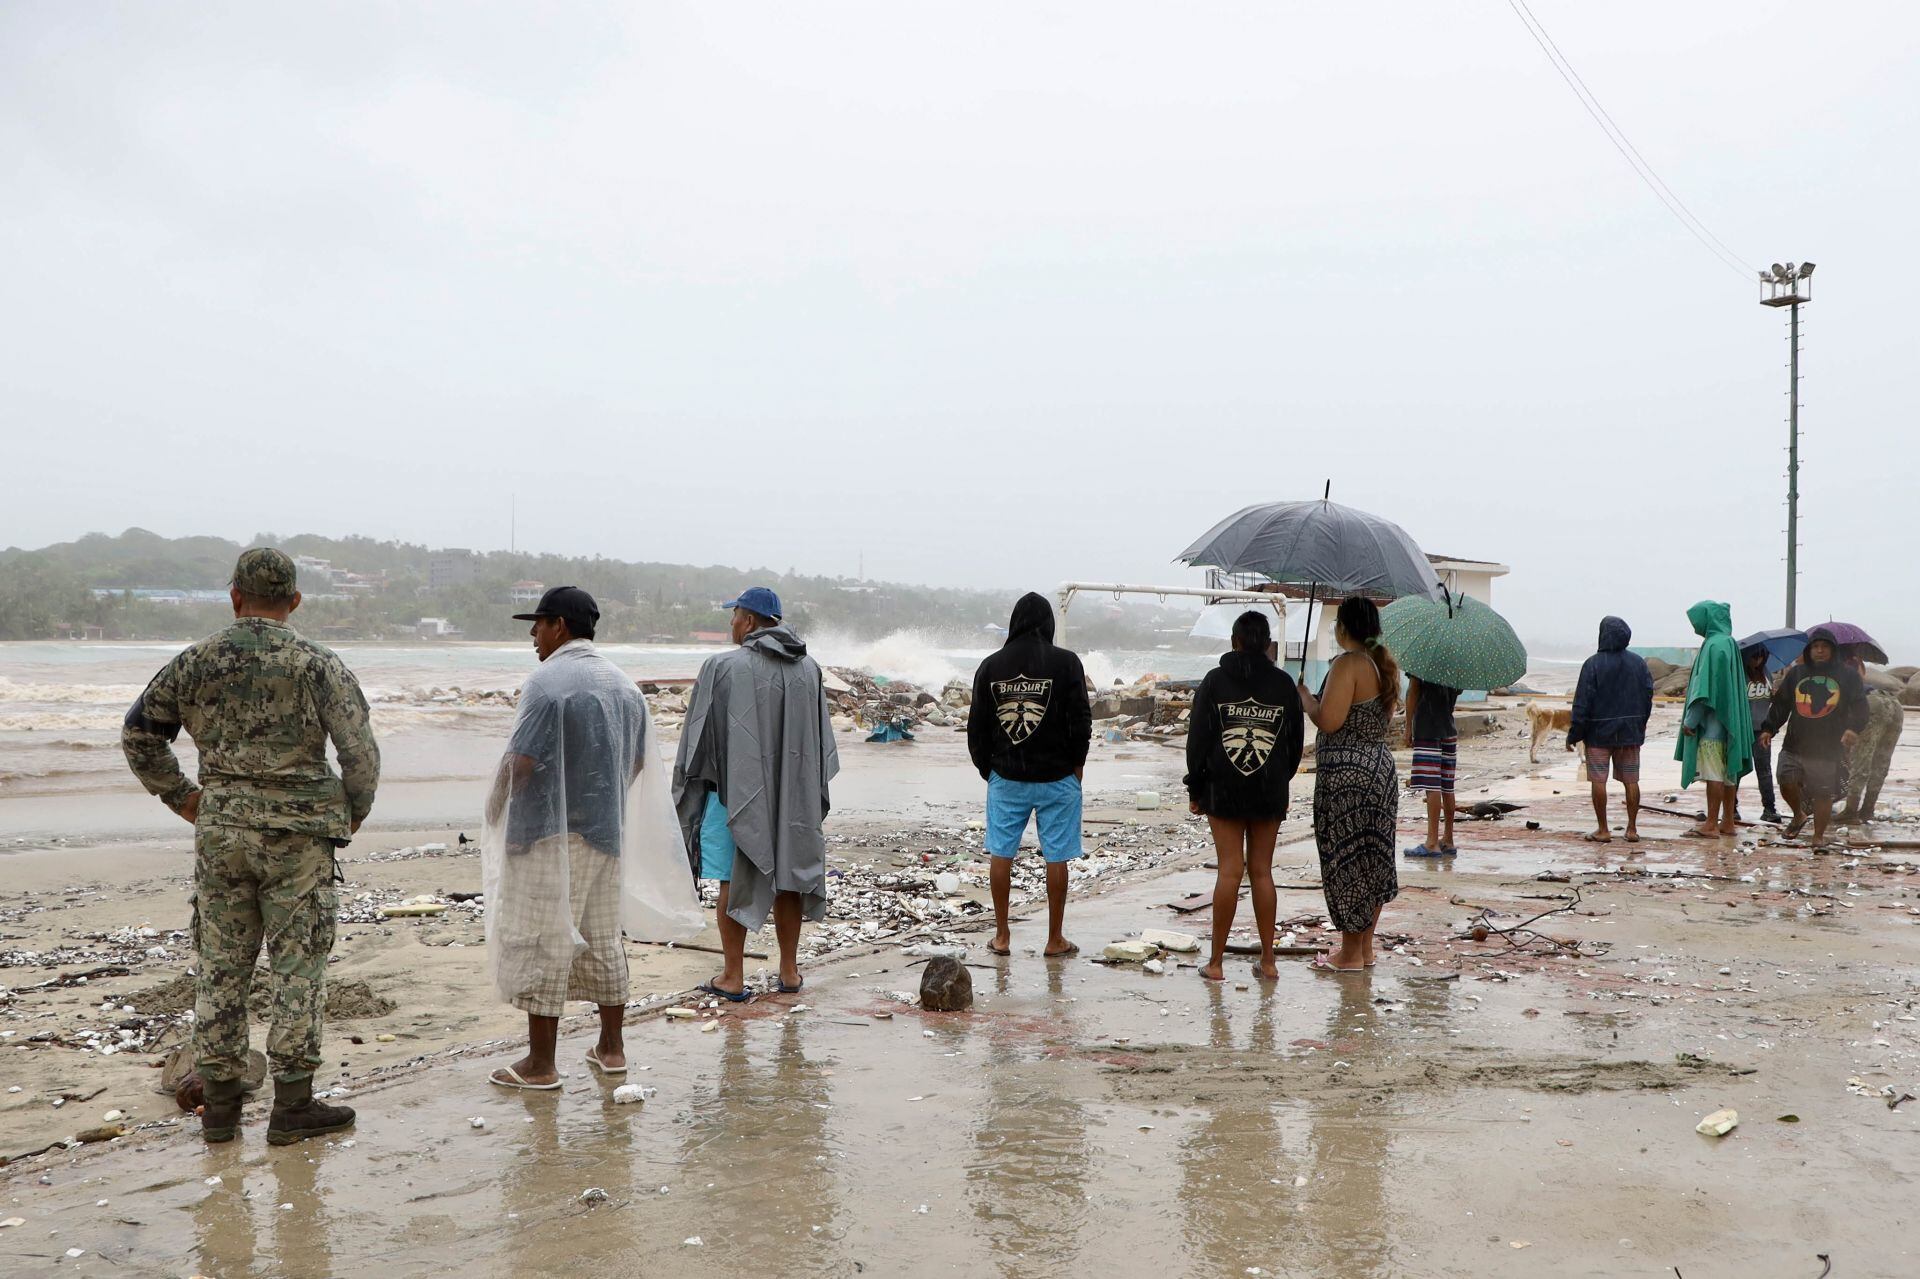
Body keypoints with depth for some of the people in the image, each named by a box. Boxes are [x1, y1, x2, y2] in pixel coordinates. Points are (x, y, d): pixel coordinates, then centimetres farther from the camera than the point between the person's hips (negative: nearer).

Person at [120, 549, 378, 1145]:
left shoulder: (196, 663, 3)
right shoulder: (318, 665, -7)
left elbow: (138, 733, 13)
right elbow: (361, 753, -10)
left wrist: (182, 797, 18)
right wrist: (350, 816, 5)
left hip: (220, 831, 3)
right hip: (296, 832, -3)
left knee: (220, 965, 11)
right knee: (298, 966, 4)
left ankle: (219, 1106, 18)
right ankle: (292, 1107, 8)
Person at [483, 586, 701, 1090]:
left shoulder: (548, 682, -15)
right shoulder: (625, 684, 10)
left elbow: (520, 763, -20)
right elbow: (637, 763, 15)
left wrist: (496, 811, -3)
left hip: (551, 834, -8)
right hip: (609, 832, 8)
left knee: (543, 945, 0)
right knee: (603, 940, 16)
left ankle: (541, 1064, 6)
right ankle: (612, 1048, 23)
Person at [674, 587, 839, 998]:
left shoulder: (724, 667, -12)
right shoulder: (809, 668, 3)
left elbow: (700, 736, -6)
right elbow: (822, 739, 10)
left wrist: (688, 791, 5)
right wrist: (809, 791, 20)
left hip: (737, 791, -5)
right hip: (794, 795, 5)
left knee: (734, 883, 3)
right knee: (787, 879, 13)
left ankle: (733, 977, 8)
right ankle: (789, 971, 20)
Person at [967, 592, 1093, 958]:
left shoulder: (991, 665, 1)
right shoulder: (1065, 661, -7)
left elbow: (976, 726, 5)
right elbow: (1080, 718, -5)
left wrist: (986, 768, 17)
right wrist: (1077, 762, 9)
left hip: (1006, 777, 2)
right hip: (1057, 777, -2)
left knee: (1001, 854, 11)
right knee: (1056, 857, 5)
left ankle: (1001, 936, 17)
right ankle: (1055, 939, 12)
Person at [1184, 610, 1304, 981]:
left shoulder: (1215, 680, -2)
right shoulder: (1283, 683, 3)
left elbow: (1198, 737, -2)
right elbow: (1296, 740, 9)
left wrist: (1195, 788, 5)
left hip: (1223, 788, -2)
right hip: (1270, 791, 2)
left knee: (1230, 871, -1)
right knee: (1262, 871, 8)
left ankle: (1216, 962, 1)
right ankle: (1268, 960, 13)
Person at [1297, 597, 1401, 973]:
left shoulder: (1348, 665, -17)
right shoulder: (1386, 665, 10)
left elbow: (1329, 721, -23)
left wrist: (1305, 698, -4)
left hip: (1347, 773, -9)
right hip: (1381, 768, 9)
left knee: (1346, 861, 0)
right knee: (1372, 859, 15)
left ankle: (1351, 954, 8)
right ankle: (1365, 947, 24)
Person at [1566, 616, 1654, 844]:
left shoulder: (1593, 664, -12)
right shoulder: (1639, 663, 2)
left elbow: (1582, 703, -13)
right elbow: (1648, 696, 7)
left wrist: (1573, 734, -7)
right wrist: (1639, 725, 19)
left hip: (1599, 732, -4)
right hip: (1631, 732, 5)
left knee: (1598, 780, 2)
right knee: (1631, 780, 10)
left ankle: (1603, 830, 3)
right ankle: (1632, 829, 12)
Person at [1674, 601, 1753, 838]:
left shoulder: (1715, 646, -16)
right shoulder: (1728, 643, 14)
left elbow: (1706, 687, -19)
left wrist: (1690, 720, -16)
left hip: (1713, 722, -10)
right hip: (1727, 720, 10)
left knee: (1713, 773, -7)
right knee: (1727, 772, 11)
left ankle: (1711, 824, -5)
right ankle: (1727, 822, 16)